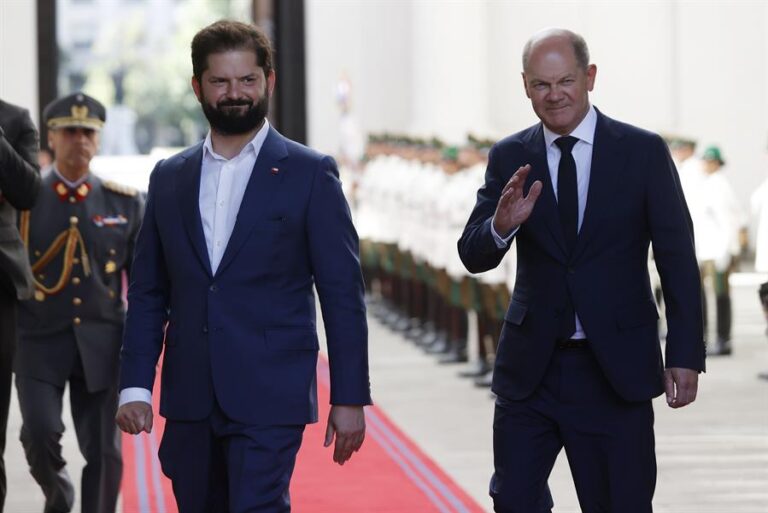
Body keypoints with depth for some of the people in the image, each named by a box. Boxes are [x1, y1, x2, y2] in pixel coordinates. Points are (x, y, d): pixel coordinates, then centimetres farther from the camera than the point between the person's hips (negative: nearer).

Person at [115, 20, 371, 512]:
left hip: (269, 400, -4)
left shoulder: (311, 175, 0)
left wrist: (350, 398, -6)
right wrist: (135, 385, 3)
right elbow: (148, 294, 13)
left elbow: (343, 295, -2)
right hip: (190, 403, 4)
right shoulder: (169, 178, 12)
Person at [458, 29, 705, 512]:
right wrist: (501, 225, -25)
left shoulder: (644, 151, -3)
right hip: (530, 366, 2)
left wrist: (686, 354, -7)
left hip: (616, 367, -2)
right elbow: (474, 255, -2)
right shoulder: (509, 158, 3)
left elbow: (678, 259, -1)